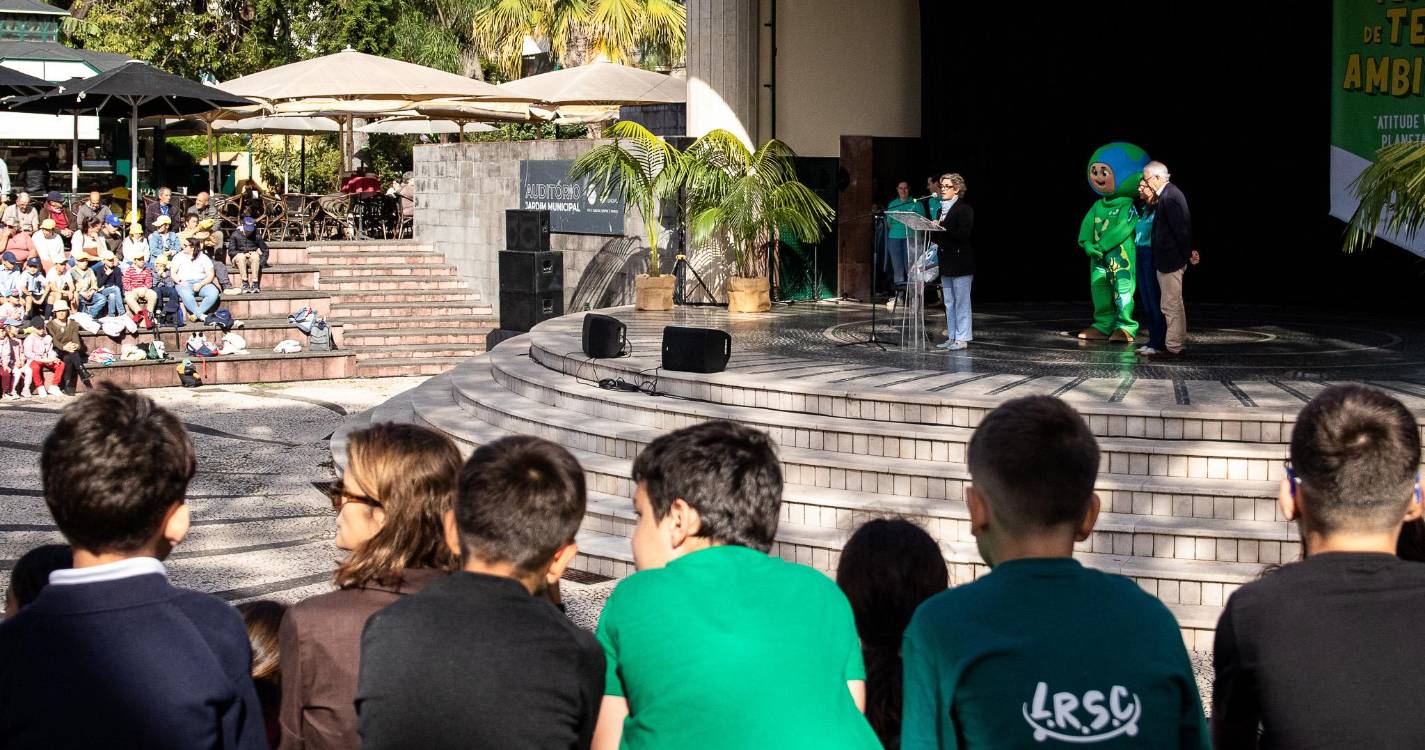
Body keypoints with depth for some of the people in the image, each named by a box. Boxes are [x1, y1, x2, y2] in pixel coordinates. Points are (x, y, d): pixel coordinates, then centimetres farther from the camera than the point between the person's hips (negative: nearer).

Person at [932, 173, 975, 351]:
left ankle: (962, 338, -1)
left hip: (961, 262, -8)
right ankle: (952, 337, 17)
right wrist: (933, 229, -2)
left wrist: (942, 228, -22)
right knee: (949, 303, 11)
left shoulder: (964, 210, -10)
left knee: (961, 302, -4)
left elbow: (963, 235, -20)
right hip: (946, 262, 8)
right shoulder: (942, 209, 16)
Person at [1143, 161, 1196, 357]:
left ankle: (1173, 347, 1)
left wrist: (1188, 254, -13)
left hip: (1170, 260, -11)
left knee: (1171, 305, -4)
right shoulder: (1170, 193, 12)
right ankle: (1179, 343, 26)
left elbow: (1181, 229, -21)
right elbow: (1182, 228, 15)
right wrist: (1187, 252, 14)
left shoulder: (1169, 197, -20)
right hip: (1170, 259, 11)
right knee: (1174, 305, 18)